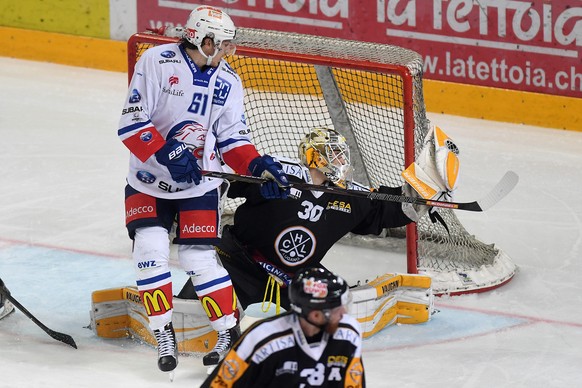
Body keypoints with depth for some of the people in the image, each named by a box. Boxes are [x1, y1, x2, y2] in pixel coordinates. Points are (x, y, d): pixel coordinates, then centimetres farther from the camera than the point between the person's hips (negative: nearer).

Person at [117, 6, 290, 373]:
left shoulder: (228, 80, -1)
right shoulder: (158, 62, -15)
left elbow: (232, 136, 4)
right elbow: (132, 122, -18)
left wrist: (258, 166, -13)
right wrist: (167, 153, -29)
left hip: (199, 184, 2)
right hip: (149, 181, -2)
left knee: (200, 257, -5)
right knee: (150, 250, -12)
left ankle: (230, 333, 8)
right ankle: (165, 337, 1)